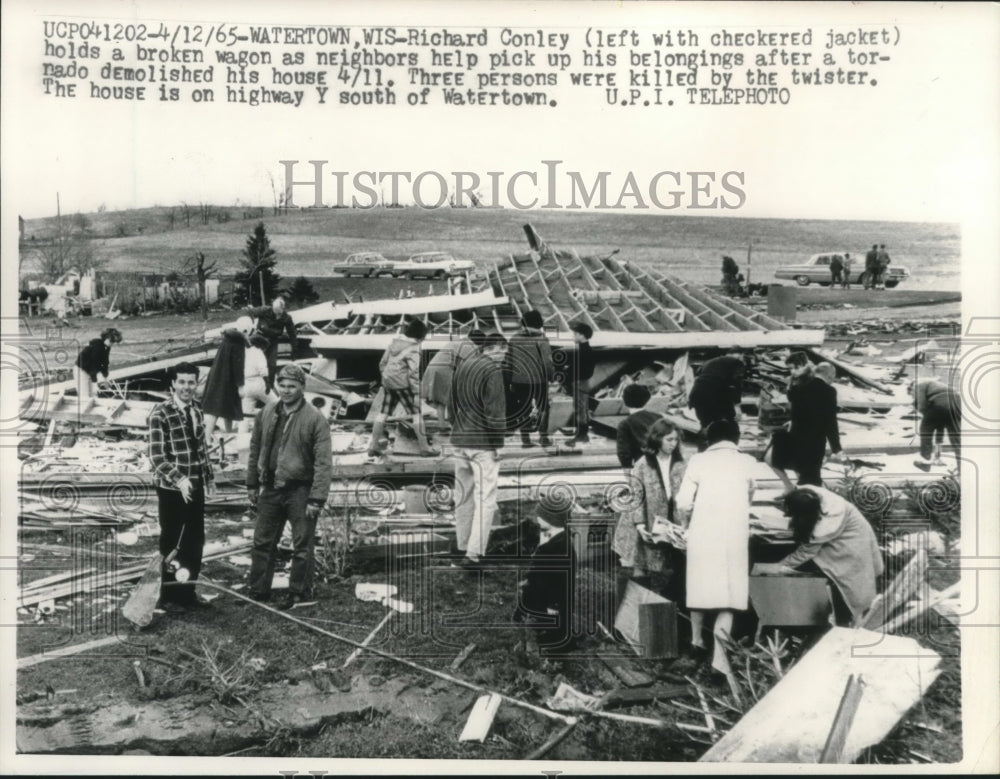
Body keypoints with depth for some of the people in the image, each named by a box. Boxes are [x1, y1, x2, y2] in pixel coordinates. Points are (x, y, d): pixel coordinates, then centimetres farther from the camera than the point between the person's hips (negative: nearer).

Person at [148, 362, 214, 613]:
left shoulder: (196, 409, 6)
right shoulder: (160, 414, -14)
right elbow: (157, 456, -18)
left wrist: (207, 475, 14)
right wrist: (179, 480, -29)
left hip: (195, 487, 6)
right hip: (172, 488, -6)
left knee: (195, 542, 13)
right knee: (171, 544, 6)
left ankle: (187, 591, 27)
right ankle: (167, 596, 20)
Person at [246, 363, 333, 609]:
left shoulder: (315, 419, -12)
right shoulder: (266, 414, 5)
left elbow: (324, 462, -15)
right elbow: (255, 450, 15)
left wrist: (316, 499, -18)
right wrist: (253, 484, 13)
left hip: (300, 490, -5)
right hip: (271, 488, 6)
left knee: (302, 547, 4)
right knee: (262, 542, 13)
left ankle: (299, 594, 17)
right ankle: (258, 592, 25)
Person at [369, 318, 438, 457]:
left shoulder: (394, 343, 8)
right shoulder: (413, 349, -13)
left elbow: (382, 363, 13)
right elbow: (414, 372, -19)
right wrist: (416, 393, -14)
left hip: (387, 382, 7)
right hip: (402, 385, -7)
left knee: (383, 413, 12)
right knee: (416, 414, 2)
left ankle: (373, 446, 17)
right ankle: (425, 447, 5)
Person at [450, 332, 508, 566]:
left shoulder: (463, 366, 12)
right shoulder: (492, 370, -13)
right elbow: (495, 411, -17)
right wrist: (498, 443, -12)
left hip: (460, 441, 8)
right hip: (483, 443, -8)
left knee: (463, 497, 15)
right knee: (485, 499, -4)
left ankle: (462, 546, 23)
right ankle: (474, 553, -8)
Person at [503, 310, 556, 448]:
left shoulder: (514, 339, 0)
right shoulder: (541, 340, -10)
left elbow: (507, 361, 3)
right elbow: (547, 361, -10)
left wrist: (507, 380, 10)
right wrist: (552, 375, 3)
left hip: (519, 380, 3)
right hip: (539, 379, -2)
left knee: (523, 409, 10)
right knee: (542, 407, 13)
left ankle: (525, 438, 11)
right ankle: (543, 436, 13)